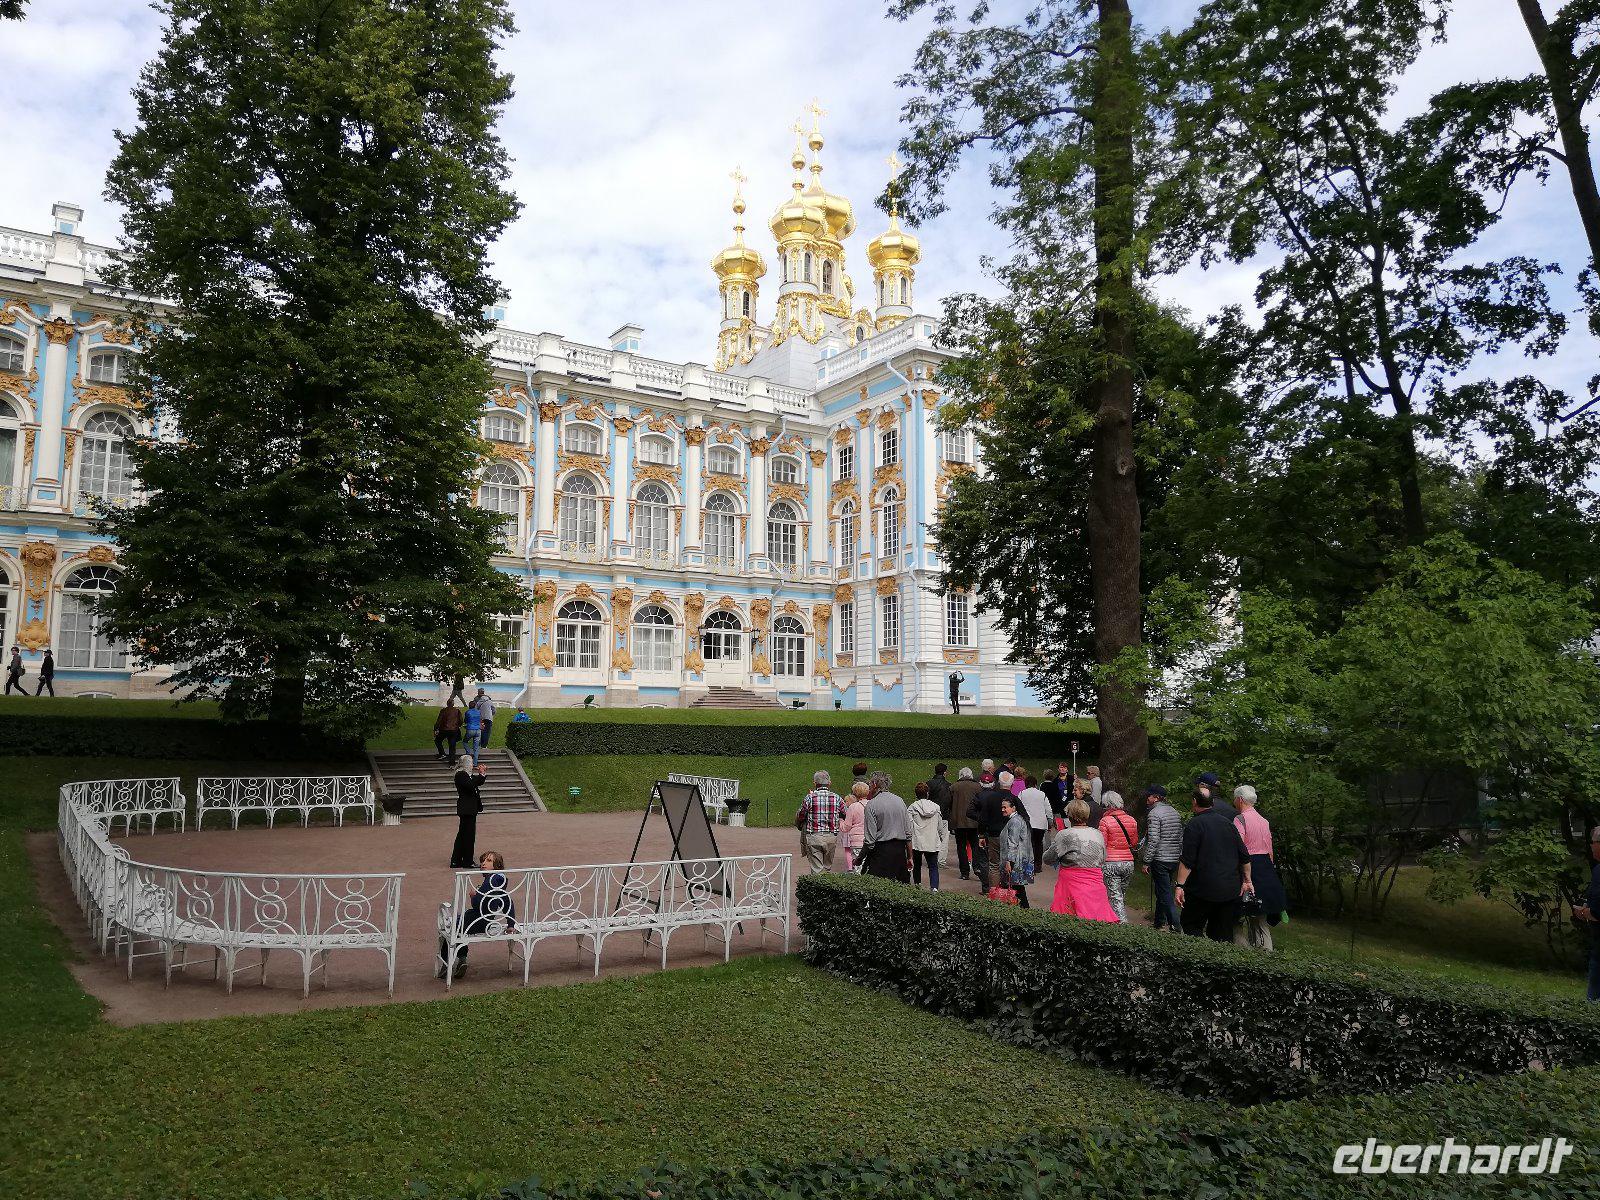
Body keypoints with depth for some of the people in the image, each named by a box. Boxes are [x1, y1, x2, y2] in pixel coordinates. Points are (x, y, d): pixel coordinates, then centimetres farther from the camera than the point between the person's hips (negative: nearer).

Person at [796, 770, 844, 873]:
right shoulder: (836, 798, 0)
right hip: (831, 837, 2)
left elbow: (799, 818, 0)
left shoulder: (810, 798, -6)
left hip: (813, 837, -2)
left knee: (816, 869, 1)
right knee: (827, 868, 15)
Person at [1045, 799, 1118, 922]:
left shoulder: (1065, 835, -10)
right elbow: (1103, 861, 17)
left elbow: (1047, 859, -4)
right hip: (1096, 883, 5)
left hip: (1072, 883, -5)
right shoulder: (1098, 834, 6)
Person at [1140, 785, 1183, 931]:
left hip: (1160, 860, -8)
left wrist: (1146, 861, -13)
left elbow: (1153, 840, -18)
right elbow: (1181, 837, 15)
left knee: (1165, 894, -6)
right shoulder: (1174, 812, 13)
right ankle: (1159, 922, 29)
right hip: (1174, 859, 8)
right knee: (1162, 891, 19)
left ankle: (1175, 927, -11)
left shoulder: (1154, 813, -13)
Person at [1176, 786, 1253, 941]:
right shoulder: (1228, 823, 9)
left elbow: (1187, 860, -14)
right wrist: (1247, 881, 18)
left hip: (1203, 889, -6)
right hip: (1231, 890, 6)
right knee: (1224, 934, 11)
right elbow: (1245, 857, 10)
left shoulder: (1194, 825, -9)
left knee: (1191, 928, 5)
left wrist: (1180, 885, -12)